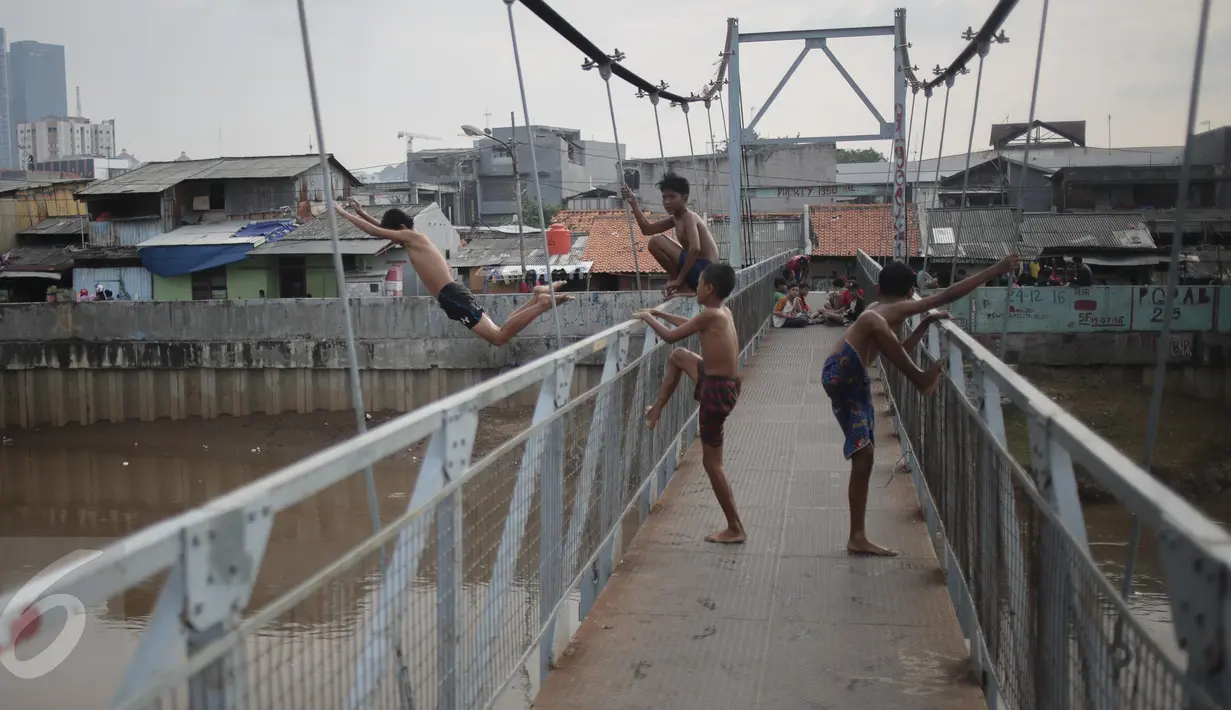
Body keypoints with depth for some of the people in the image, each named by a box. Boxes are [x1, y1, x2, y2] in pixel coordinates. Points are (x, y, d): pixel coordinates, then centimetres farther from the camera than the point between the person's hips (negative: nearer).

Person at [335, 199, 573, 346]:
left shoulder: (411, 237, -2)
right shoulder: (416, 239, 23)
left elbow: (375, 231, -2)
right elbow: (382, 226, 40)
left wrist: (343, 213, 6)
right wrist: (361, 212, 38)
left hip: (453, 297, -10)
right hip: (455, 295, 10)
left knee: (499, 337, -19)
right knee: (499, 332, 11)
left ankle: (542, 304, -22)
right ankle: (538, 297, 6)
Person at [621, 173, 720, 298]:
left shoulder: (689, 217, -13)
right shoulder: (675, 219, 15)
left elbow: (695, 248, -29)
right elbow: (647, 229, 21)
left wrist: (679, 280, -25)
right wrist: (634, 203, 14)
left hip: (702, 272, -10)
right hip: (703, 274, 10)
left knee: (656, 242, -13)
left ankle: (683, 287, -7)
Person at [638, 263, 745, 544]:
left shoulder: (710, 315, -19)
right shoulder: (723, 312, 7)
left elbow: (670, 336, -10)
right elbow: (691, 324, 27)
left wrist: (648, 318, 7)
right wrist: (660, 313, 29)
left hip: (716, 391, -9)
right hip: (722, 382, 9)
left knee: (712, 462, 2)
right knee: (678, 356, 27)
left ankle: (736, 529, 8)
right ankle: (657, 410, 38)